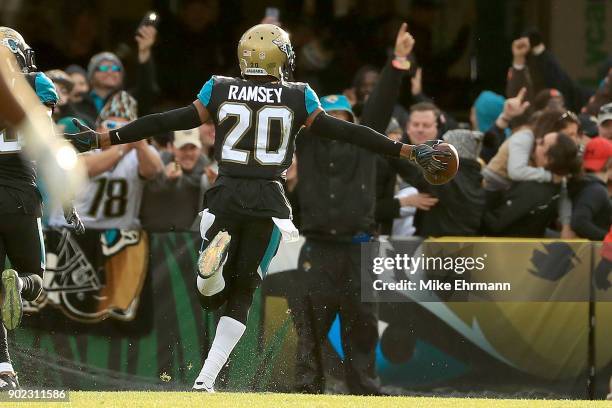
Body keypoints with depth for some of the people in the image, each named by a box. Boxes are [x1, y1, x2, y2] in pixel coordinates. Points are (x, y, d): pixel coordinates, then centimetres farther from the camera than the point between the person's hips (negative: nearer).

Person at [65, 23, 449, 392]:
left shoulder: (219, 91, 4)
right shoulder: (298, 97, 2)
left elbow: (170, 121, 4)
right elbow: (346, 132, 2)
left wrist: (104, 139, 10)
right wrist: (408, 151, 8)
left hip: (226, 195, 1)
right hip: (269, 201, -1)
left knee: (213, 296, 11)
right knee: (241, 294, 9)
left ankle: (218, 252, -24)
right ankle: (206, 379, -4)